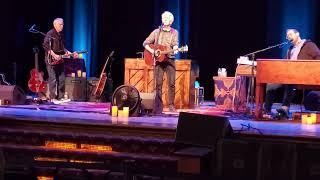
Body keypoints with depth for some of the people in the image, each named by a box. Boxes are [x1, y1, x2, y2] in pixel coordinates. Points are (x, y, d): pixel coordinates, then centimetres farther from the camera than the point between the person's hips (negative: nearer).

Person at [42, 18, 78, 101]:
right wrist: (54, 55, -24)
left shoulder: (61, 35, 17)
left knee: (62, 79, 6)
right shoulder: (50, 34, -9)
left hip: (60, 60, 8)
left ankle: (60, 97, 12)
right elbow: (46, 46, -19)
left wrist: (71, 54, 11)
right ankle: (52, 98, -5)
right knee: (53, 79, -9)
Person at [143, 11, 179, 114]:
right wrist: (152, 51, -9)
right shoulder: (156, 32, 7)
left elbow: (175, 44, -6)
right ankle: (158, 106, 3)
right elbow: (145, 43, 8)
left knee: (172, 83, -4)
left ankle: (171, 105, 3)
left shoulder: (174, 32, 8)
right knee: (158, 84, -3)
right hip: (158, 60, 0)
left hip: (170, 60, 0)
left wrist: (175, 49, -29)